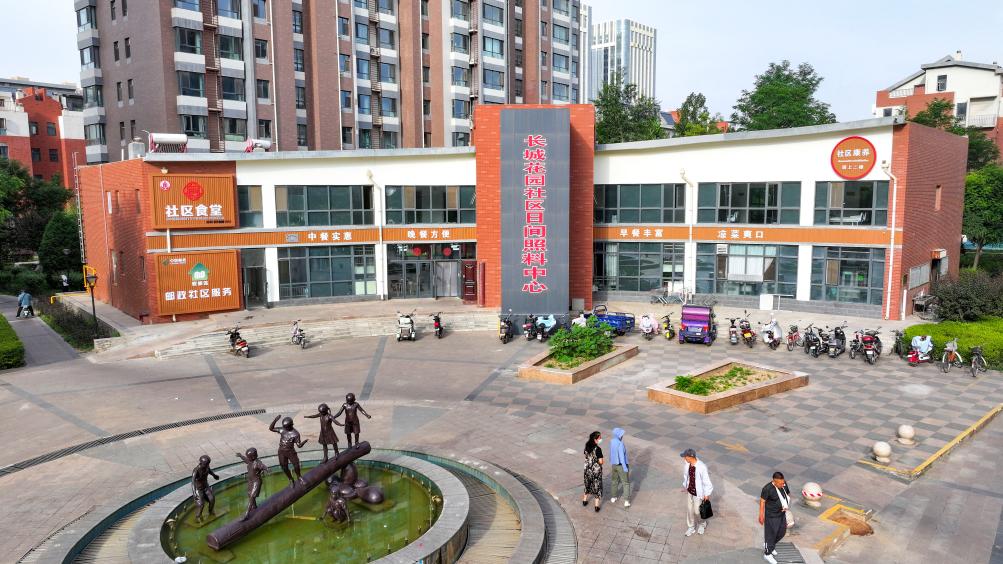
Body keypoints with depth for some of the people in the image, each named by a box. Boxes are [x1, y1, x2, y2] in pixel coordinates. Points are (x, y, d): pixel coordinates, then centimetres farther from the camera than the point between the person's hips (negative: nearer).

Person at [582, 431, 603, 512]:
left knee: (588, 484, 25)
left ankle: (584, 501, 40)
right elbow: (601, 462, -21)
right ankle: (596, 506, 16)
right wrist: (598, 462, -1)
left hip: (587, 469, 6)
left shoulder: (587, 446, -5)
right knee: (597, 486, 9)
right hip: (596, 470, -6)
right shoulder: (598, 449, -24)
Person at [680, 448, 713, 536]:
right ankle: (691, 527, 39)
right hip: (690, 491, 5)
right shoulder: (687, 464, -13)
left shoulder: (702, 467, -32)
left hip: (698, 493, -5)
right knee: (689, 510, 18)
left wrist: (707, 494, -10)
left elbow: (707, 481, -20)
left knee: (697, 511, 13)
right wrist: (685, 486, 16)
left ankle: (702, 524, 44)